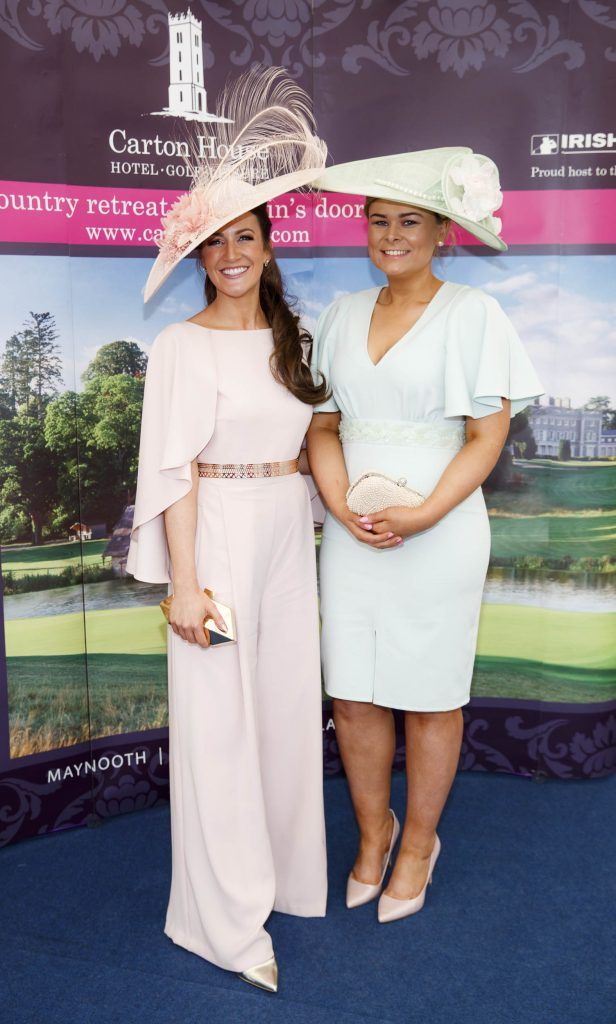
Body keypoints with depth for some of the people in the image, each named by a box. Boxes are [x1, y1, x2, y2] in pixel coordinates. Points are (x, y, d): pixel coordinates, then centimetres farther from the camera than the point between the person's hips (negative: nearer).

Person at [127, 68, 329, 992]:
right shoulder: (184, 345, -8)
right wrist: (185, 583, -16)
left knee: (289, 699, 14)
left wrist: (317, 521, 12)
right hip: (220, 534, -6)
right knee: (219, 714, 1)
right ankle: (230, 915, 17)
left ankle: (284, 867, 35)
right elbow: (172, 473, -12)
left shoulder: (288, 336, 11)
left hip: (289, 532, 6)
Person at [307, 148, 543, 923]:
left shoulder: (472, 314, -3)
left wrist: (421, 516, -17)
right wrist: (343, 506, -8)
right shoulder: (342, 315, 10)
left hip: (439, 535, -4)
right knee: (352, 697, 9)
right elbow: (322, 425, 9)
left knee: (429, 700, 8)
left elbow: (487, 437, -7)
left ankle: (418, 842, 30)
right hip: (350, 536, 4)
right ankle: (372, 831, 33)